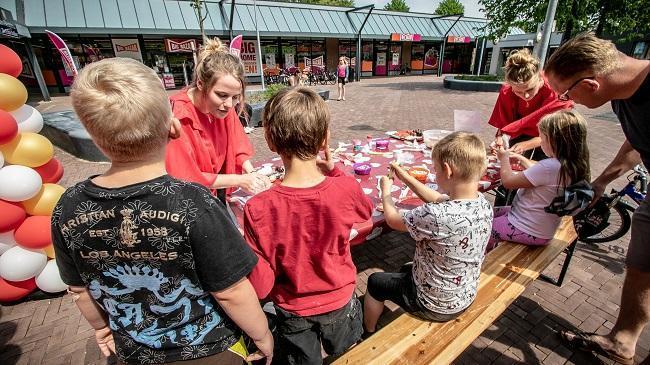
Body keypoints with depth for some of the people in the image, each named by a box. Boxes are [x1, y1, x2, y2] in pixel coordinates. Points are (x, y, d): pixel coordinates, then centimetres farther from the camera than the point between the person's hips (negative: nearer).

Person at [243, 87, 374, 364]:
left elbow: (260, 287, -23)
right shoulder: (346, 188, -27)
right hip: (340, 302, 1)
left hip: (294, 312, 0)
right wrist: (333, 171, -10)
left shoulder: (258, 209, -32)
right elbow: (365, 211, -2)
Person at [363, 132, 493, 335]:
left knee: (375, 281, 16)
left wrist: (386, 191, -2)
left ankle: (368, 334, 40)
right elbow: (439, 200, 4)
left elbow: (393, 220, -20)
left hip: (435, 307, -7)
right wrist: (406, 178, 3)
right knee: (407, 270, 31)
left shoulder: (436, 217, -39)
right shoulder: (483, 203, -15)